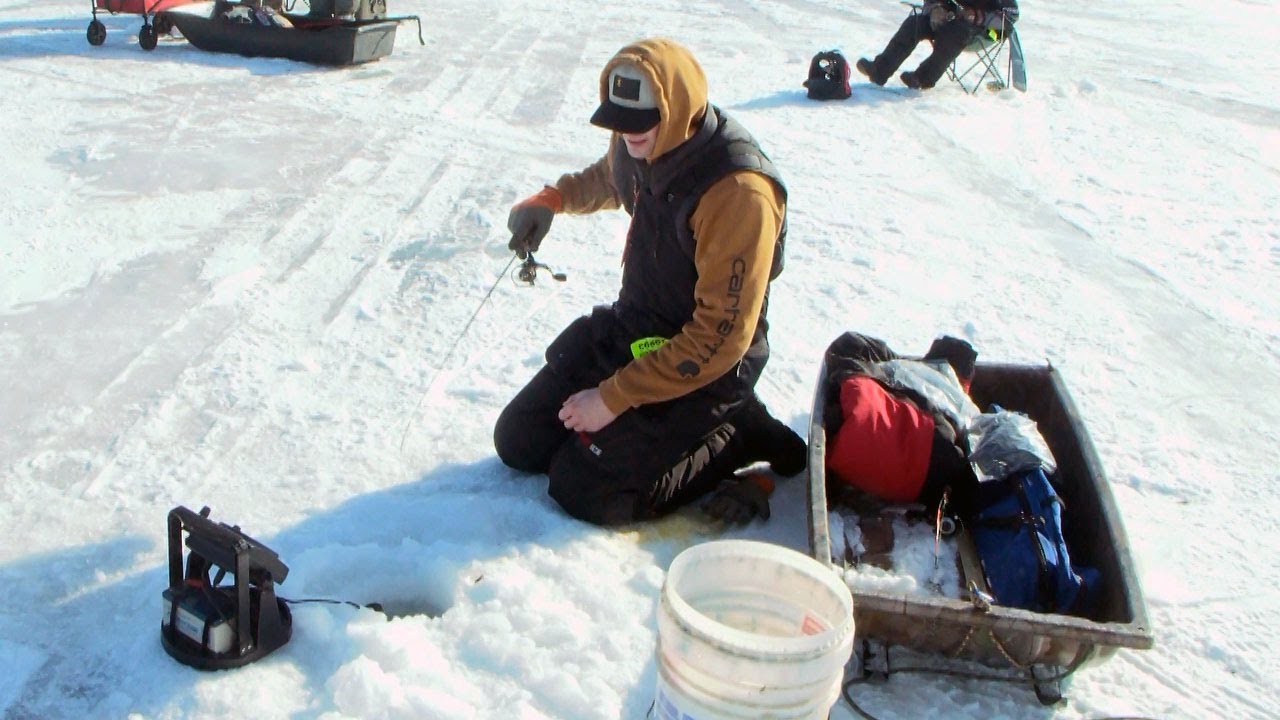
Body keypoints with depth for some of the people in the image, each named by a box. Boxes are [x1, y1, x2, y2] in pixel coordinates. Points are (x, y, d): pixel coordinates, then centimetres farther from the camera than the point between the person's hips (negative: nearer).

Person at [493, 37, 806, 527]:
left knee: (584, 491, -12)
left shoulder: (738, 192, -30)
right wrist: (550, 201, 7)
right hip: (630, 326, 8)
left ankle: (735, 434, 2)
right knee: (518, 442, 9)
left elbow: (720, 339, -27)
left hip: (701, 366, -8)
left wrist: (615, 396, -24)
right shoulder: (637, 147, -5)